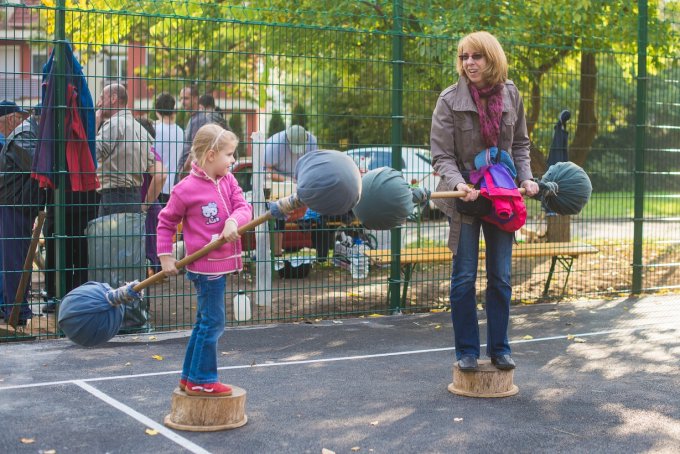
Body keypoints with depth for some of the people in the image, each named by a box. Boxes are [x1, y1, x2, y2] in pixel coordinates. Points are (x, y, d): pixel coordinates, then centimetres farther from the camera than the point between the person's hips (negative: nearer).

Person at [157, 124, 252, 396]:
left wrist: (234, 221, -25)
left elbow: (244, 208, -3)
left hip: (222, 262, 8)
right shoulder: (186, 189, -12)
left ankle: (190, 377, 29)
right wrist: (165, 256, -4)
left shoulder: (228, 181, 7)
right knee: (213, 322, -3)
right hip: (206, 265, -8)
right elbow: (166, 222, -1)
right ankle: (202, 381, 9)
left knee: (205, 322, 17)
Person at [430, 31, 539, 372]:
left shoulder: (511, 96, 0)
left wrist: (526, 178, -2)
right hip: (465, 197, -3)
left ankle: (499, 349, 19)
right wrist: (459, 184, -28)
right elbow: (442, 155, -11)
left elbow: (520, 144, 12)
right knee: (464, 277, 3)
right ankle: (467, 351, 15)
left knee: (501, 277, 8)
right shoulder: (450, 100, -10)